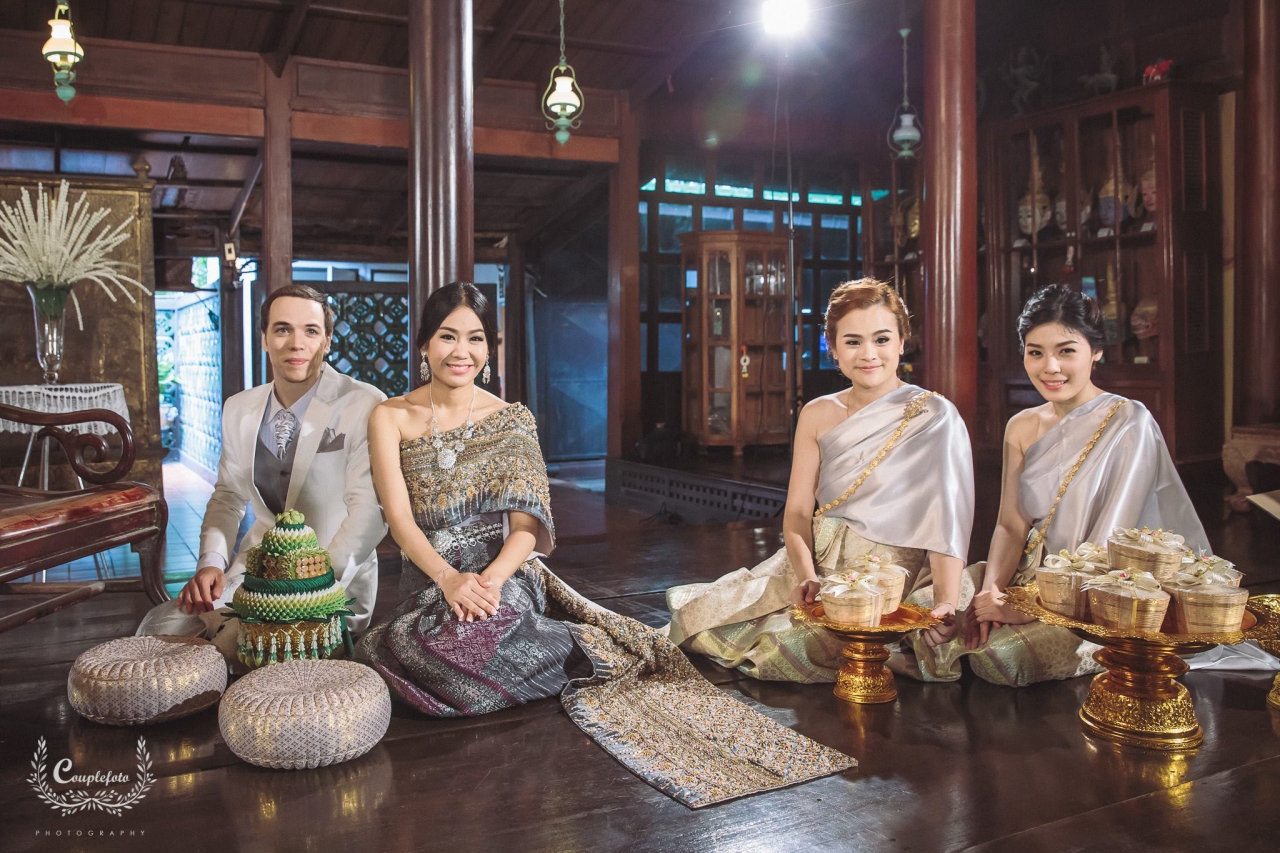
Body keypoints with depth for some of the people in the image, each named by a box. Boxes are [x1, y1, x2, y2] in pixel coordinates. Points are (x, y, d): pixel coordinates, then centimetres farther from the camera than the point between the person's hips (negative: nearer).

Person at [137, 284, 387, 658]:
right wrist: (211, 563, 0)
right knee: (159, 628, -12)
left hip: (334, 580, -5)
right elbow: (228, 496, 17)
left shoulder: (364, 406, -13)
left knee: (234, 647, -27)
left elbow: (369, 512, -17)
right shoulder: (238, 409, 8)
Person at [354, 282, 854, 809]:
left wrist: (492, 577, -24)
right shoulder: (391, 419, 5)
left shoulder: (512, 421, 4)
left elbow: (528, 527, -3)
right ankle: (592, 651, -13)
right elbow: (399, 517, -6)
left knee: (485, 634, -36)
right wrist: (449, 579, -24)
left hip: (505, 578, -2)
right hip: (429, 583, 2)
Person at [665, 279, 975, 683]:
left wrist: (944, 605, -30)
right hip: (818, 563, 4)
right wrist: (805, 574, -17)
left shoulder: (934, 417, -8)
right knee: (697, 617, -4)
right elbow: (797, 512, 1)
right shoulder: (818, 415, 5)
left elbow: (947, 517, -17)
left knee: (792, 646, -24)